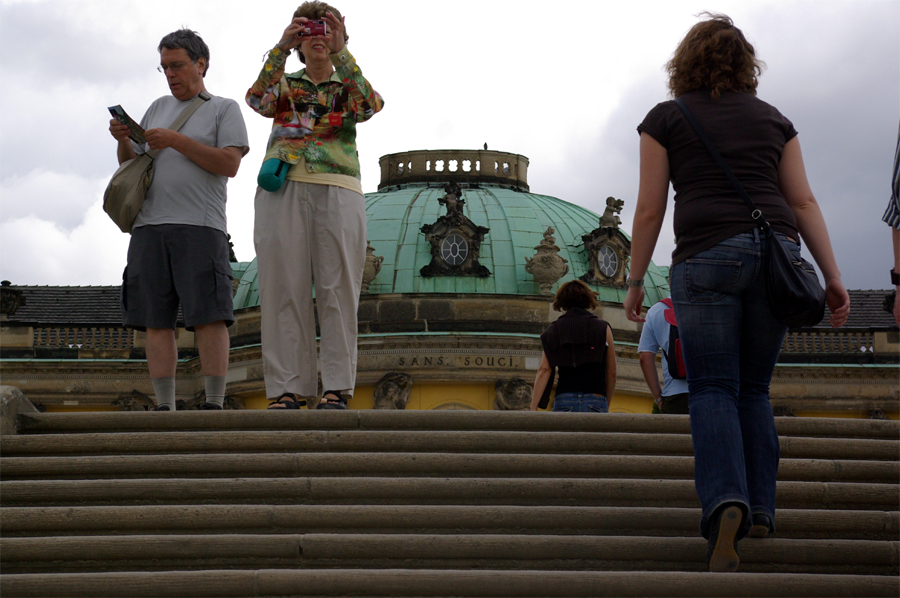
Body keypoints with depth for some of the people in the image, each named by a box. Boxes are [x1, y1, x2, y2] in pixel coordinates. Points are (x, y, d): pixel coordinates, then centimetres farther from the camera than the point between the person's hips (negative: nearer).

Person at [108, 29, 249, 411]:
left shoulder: (224, 109, 10)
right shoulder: (159, 108, 24)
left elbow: (230, 164, -4)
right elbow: (131, 166, 24)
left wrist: (176, 141, -9)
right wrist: (123, 140, 3)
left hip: (200, 226, -4)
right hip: (149, 226, 5)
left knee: (209, 316, -12)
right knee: (156, 321, -1)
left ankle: (214, 405, -12)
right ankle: (164, 408, 0)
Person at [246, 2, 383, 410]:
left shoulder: (348, 88, 18)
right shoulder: (284, 85, 20)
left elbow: (369, 105, -6)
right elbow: (258, 100, -3)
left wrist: (341, 53, -14)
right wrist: (281, 48, -14)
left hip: (337, 192, 0)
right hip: (282, 191, 1)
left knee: (337, 290, -6)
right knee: (284, 289, -6)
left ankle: (337, 388, -7)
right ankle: (287, 389, -7)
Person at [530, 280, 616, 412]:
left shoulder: (554, 330, 11)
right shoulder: (603, 328, 9)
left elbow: (544, 370, 1)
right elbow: (611, 373, 10)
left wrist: (533, 408, -2)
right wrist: (606, 406, 22)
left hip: (563, 399, 2)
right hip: (596, 399, -1)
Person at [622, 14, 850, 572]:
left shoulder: (665, 119, 9)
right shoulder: (773, 119, 18)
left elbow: (650, 210, 6)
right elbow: (804, 201, 10)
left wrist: (635, 282, 13)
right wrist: (833, 275, 9)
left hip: (707, 255, -3)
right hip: (777, 251, 3)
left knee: (712, 388, -2)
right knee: (755, 389, 14)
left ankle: (726, 503, -24)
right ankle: (761, 509, 8)